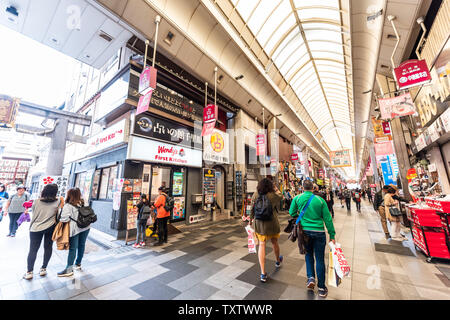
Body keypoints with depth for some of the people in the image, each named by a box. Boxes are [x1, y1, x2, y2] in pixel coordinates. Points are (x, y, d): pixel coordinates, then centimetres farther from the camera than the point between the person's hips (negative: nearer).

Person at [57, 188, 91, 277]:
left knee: (72, 248, 4)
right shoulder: (82, 203, 4)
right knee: (81, 245, 17)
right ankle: (78, 264, 34)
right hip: (86, 227, 6)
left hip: (75, 229, -5)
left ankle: (69, 269, 12)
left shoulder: (68, 206, -13)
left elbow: (64, 219, -19)